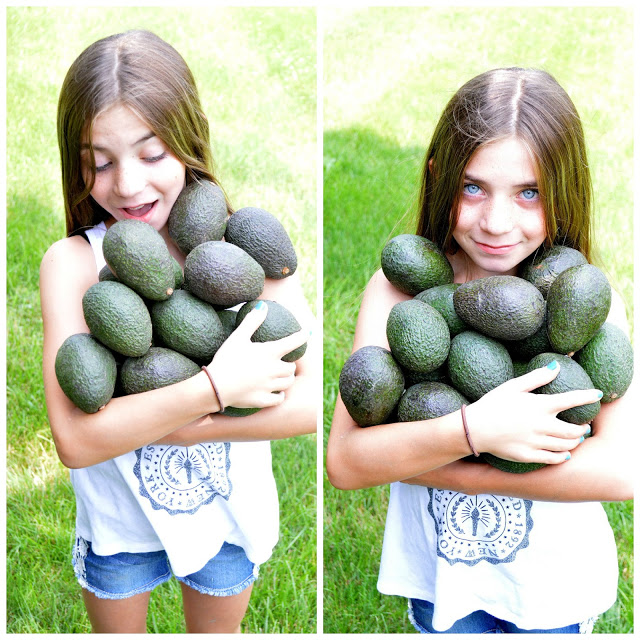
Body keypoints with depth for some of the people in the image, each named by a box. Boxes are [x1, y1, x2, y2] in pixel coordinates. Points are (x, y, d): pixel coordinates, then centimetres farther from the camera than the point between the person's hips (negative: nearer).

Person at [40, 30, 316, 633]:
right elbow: (74, 438, -30)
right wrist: (215, 387, -35)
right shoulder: (72, 262, -21)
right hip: (118, 518, -1)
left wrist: (153, 423, -28)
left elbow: (313, 399, -25)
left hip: (227, 511, 1)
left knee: (218, 630, 29)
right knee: (117, 630, 27)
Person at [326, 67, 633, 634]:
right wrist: (472, 431, -36)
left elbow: (621, 471, -27)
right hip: (439, 570, 1)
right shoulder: (397, 290, -14)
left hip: (555, 581, 0)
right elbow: (344, 462, -20)